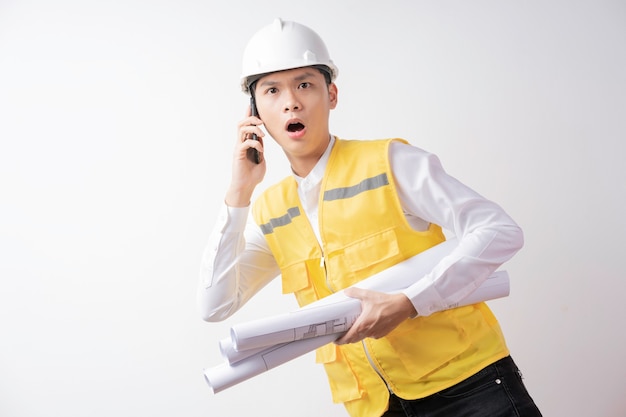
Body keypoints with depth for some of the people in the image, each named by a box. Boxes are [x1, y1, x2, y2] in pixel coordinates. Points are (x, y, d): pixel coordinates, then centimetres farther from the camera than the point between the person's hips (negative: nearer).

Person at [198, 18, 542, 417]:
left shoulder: (391, 161, -9)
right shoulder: (270, 212, 5)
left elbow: (502, 232, -15)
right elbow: (216, 305, -2)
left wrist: (407, 304, -25)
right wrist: (239, 192, -6)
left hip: (466, 383, -3)